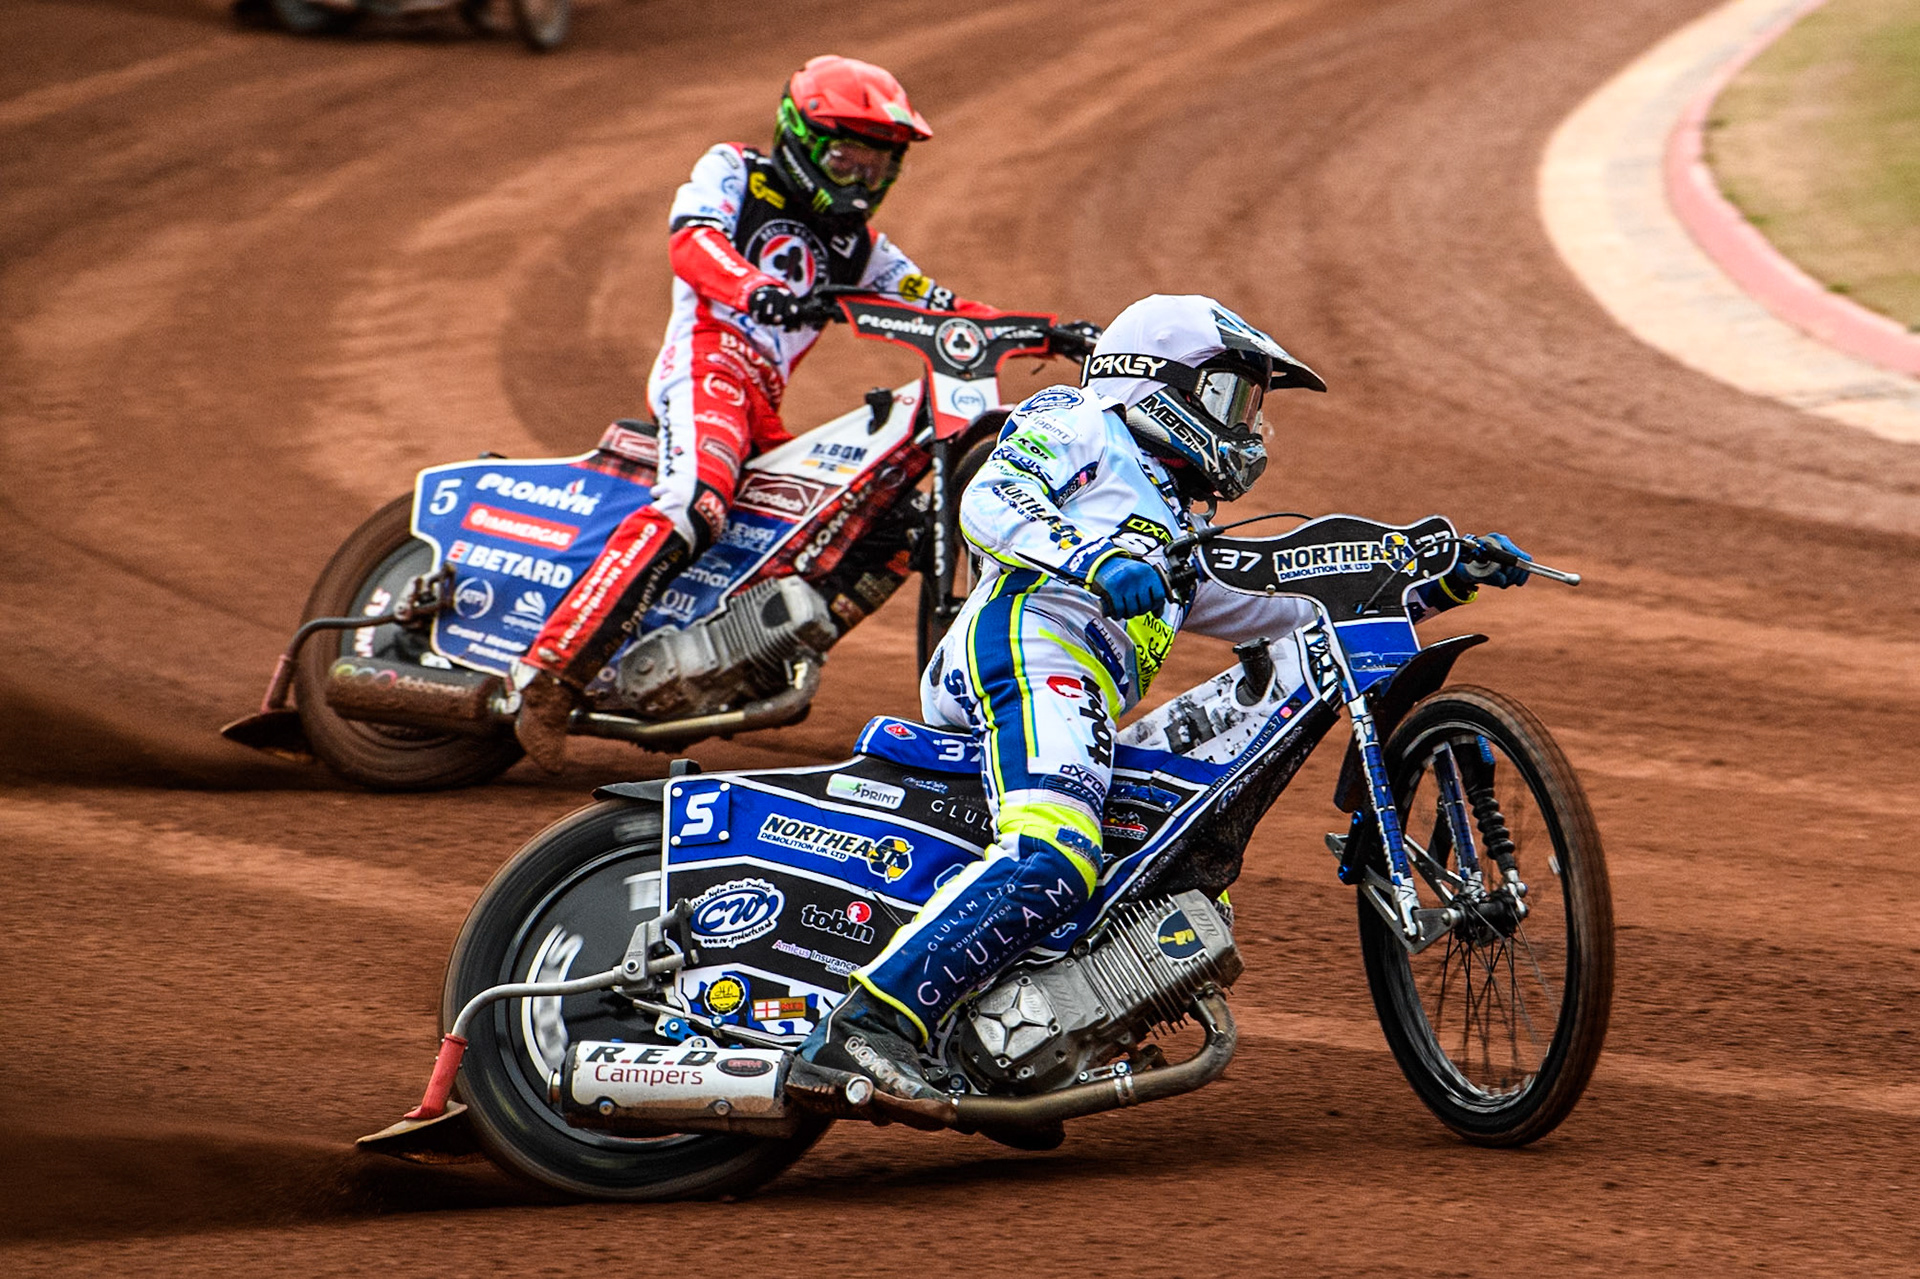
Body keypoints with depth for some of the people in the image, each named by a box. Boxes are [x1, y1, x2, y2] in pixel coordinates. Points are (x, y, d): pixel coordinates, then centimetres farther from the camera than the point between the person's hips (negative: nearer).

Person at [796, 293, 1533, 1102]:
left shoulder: (1182, 540, 40)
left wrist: (1442, 582, 32)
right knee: (1051, 864, -33)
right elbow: (989, 502, -3)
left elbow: (1301, 613, 40)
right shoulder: (1079, 427, 15)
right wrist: (1095, 559, -21)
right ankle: (866, 1027, -43)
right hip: (1027, 649, -10)